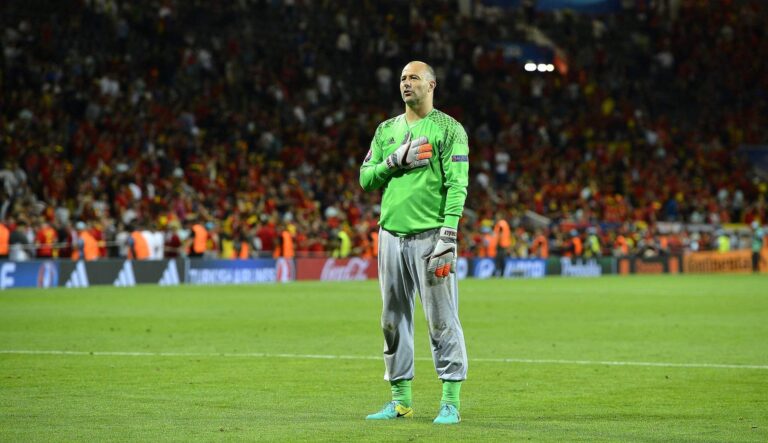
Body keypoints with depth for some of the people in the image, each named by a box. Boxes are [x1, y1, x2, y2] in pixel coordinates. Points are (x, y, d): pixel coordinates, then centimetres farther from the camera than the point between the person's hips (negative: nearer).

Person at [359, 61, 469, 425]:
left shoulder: (448, 129, -1)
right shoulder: (386, 131, 16)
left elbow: (457, 184, -9)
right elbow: (366, 178, 11)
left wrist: (448, 236, -18)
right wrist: (396, 161, -7)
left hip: (429, 235, -6)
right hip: (391, 235, 6)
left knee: (442, 319, -7)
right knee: (394, 320, 8)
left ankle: (451, 401, -5)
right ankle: (400, 400, 15)